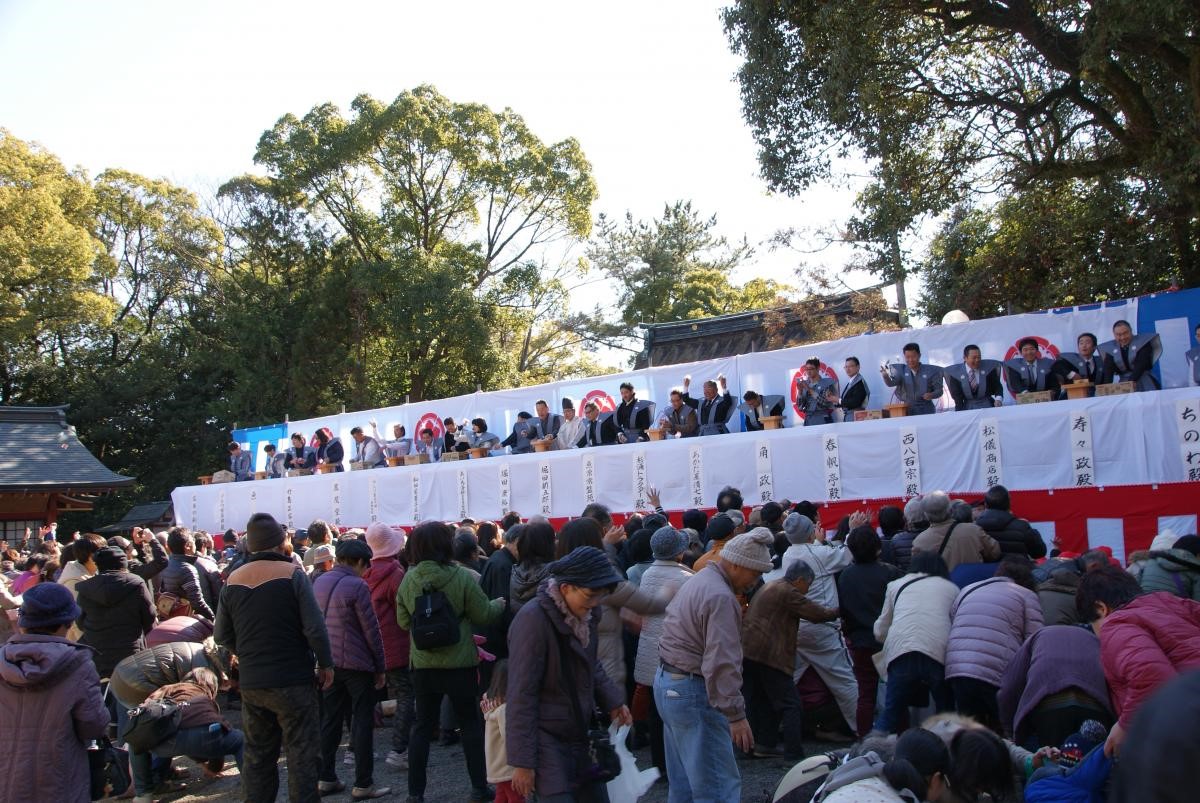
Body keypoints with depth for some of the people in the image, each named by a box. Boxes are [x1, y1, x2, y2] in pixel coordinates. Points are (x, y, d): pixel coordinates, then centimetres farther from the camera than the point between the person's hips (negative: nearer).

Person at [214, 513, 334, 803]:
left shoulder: (233, 580, 3)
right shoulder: (292, 574, -12)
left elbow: (221, 636, 8)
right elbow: (315, 628, -15)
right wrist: (326, 664, -2)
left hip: (250, 683, 5)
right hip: (293, 681, -5)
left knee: (257, 757, 15)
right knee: (303, 756, 3)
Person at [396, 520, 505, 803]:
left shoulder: (408, 579, -7)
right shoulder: (461, 576, -17)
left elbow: (403, 621, 2)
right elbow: (483, 615, -9)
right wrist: (499, 603, 11)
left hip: (423, 663, 3)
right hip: (460, 662, -3)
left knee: (423, 725, 13)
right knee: (471, 723, 12)